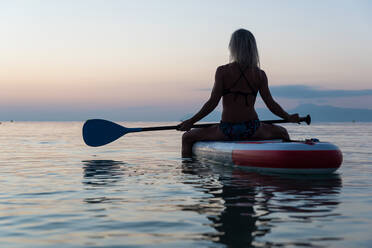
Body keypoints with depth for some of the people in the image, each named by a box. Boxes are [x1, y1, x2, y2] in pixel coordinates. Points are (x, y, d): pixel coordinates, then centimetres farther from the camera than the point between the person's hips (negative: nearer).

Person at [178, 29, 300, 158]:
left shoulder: (222, 71, -6)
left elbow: (212, 103, -9)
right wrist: (289, 118, 18)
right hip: (252, 131, 2)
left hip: (227, 131, -2)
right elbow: (271, 104, 1)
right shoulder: (260, 74, 0)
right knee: (282, 133, 32)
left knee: (187, 137, 19)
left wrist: (191, 121, 1)